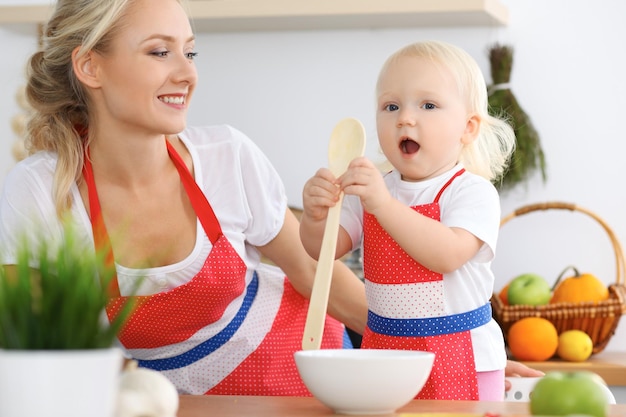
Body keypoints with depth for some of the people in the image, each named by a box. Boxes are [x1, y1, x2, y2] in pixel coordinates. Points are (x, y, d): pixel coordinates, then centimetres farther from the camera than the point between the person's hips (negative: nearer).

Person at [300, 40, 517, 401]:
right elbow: (324, 249, 4)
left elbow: (448, 254, -27)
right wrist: (316, 215, -19)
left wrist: (384, 205, -35)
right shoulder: (372, 189, 7)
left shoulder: (472, 191, -11)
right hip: (383, 353, 5)